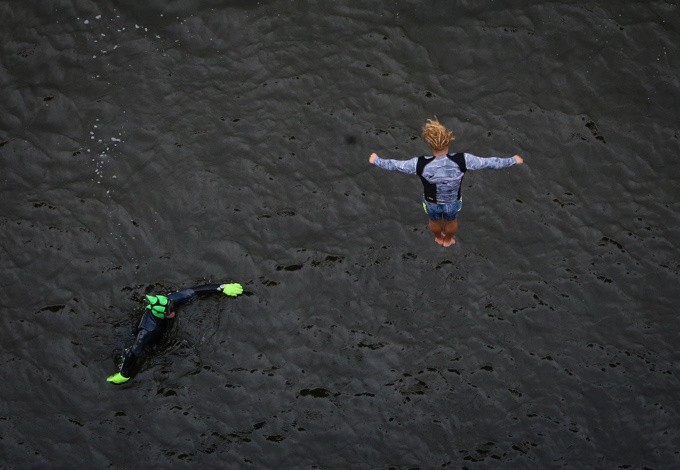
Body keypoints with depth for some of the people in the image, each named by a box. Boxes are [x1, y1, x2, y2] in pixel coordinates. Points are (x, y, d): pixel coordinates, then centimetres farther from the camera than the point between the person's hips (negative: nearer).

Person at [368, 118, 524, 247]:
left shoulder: (421, 164, -39)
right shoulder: (462, 161, -39)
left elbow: (394, 165, -22)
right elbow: (489, 162, -25)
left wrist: (376, 161, -3)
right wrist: (513, 160, -9)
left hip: (432, 202, 0)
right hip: (453, 202, 0)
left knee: (434, 220, 35)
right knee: (451, 221, 35)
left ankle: (439, 238, 67)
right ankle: (447, 240, 65)